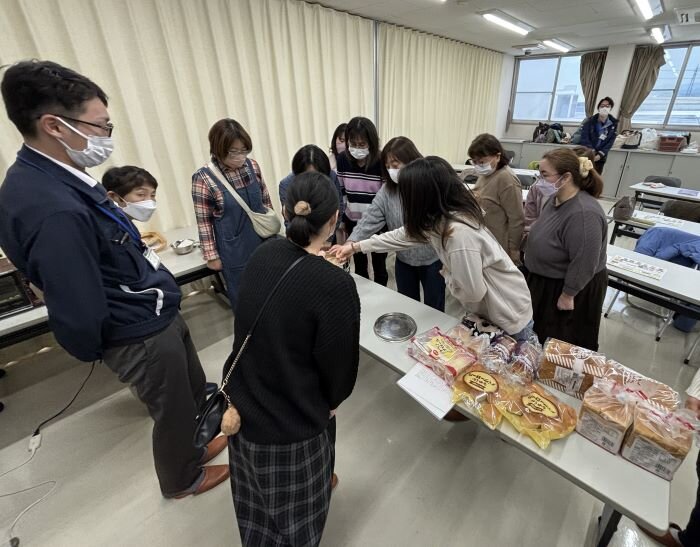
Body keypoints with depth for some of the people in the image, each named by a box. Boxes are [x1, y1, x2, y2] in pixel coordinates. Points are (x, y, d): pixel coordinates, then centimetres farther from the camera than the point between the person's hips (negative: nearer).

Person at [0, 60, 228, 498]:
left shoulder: (56, 178, -1)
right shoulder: (54, 210, -33)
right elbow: (79, 318, -27)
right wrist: (98, 353, -8)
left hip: (160, 315, 9)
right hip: (144, 335, -8)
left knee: (195, 389, 28)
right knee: (174, 411, 18)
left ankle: (193, 446, 57)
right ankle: (183, 478, 49)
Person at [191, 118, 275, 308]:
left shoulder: (252, 166, -2)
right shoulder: (204, 179, -14)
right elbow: (204, 221, -8)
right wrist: (212, 255, -6)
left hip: (263, 241, 4)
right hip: (235, 250, -4)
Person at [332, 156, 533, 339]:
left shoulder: (459, 233, -38)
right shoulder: (438, 217, -9)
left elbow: (472, 292, -32)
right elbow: (403, 235, 5)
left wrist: (447, 274, -10)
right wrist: (355, 246, 8)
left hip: (508, 316, -7)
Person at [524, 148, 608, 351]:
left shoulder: (583, 213, -31)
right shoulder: (556, 199, -1)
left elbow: (583, 263, -27)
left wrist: (568, 295, -19)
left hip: (571, 287, -8)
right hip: (547, 281, 9)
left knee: (566, 344, 11)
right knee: (544, 336, 24)